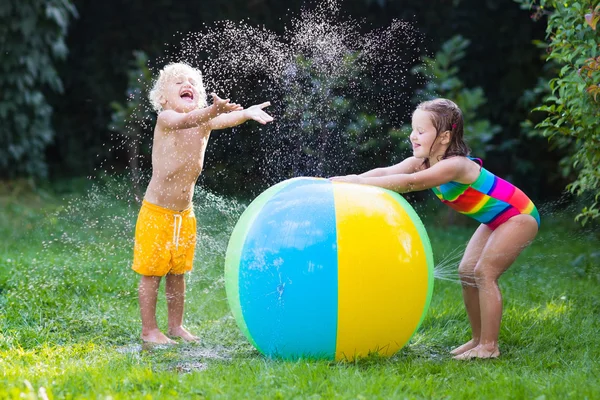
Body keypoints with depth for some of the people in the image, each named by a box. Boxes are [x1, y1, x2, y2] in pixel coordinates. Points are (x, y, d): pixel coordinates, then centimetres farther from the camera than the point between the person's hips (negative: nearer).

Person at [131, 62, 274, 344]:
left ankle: (176, 326, 27)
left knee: (177, 273, 15)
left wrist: (246, 113, -45)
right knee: (151, 273, 2)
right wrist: (213, 109, -58)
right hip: (156, 212, -5)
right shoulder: (165, 119, -15)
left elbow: (224, 121, -22)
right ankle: (149, 331, 11)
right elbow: (184, 121, -38)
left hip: (184, 214, 5)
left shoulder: (204, 122, 0)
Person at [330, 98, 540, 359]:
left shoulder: (454, 165, -33)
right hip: (494, 220, 10)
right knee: (467, 272, 5)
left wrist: (360, 181, -44)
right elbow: (387, 172, -17)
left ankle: (489, 346, -11)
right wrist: (352, 180, -34)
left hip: (519, 216, -9)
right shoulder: (423, 161, -6)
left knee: (484, 273, -16)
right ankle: (478, 339, 15)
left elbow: (409, 183, -43)